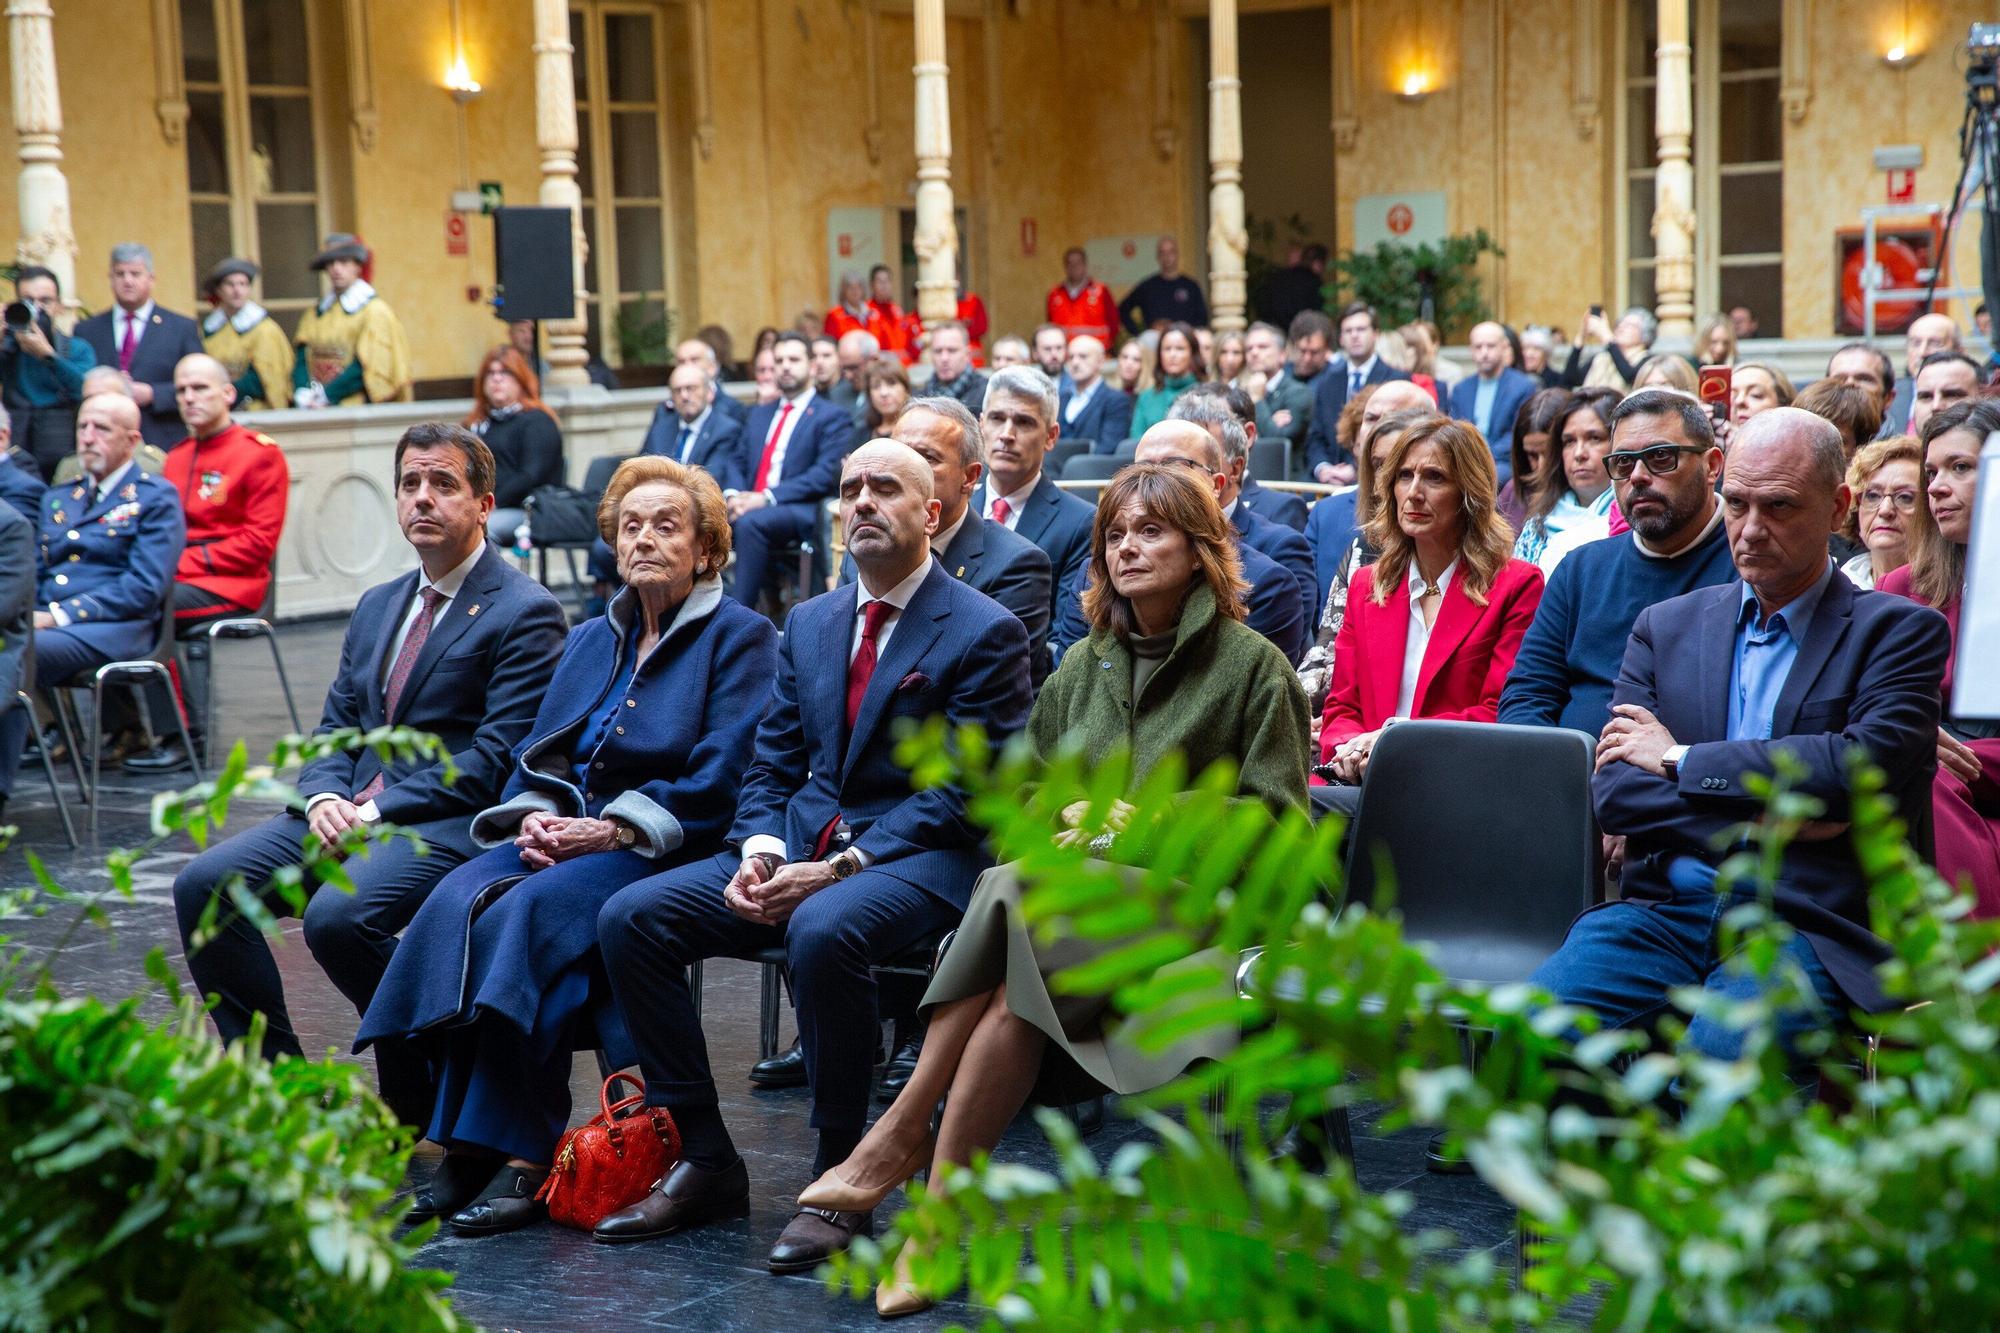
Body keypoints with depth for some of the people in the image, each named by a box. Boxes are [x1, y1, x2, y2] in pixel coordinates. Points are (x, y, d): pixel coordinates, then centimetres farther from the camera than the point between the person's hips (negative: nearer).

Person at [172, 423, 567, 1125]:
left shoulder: (526, 612, -6)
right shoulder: (377, 606, 20)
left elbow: (497, 757, -14)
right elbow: (335, 727, 18)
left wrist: (377, 811, -18)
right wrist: (325, 797, -5)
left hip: (452, 821, -7)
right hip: (352, 811, 8)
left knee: (338, 915, -32)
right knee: (203, 884, -11)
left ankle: (420, 1101, -9)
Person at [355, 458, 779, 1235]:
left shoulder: (741, 638, 0)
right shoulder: (591, 639, 22)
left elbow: (718, 782, -10)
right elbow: (536, 754, 19)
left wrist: (614, 829, -17)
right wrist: (532, 816, -4)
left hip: (668, 849, -6)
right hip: (562, 835, 6)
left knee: (527, 912, -32)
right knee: (458, 901, -25)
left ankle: (525, 1158, -30)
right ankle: (462, 1149, -27)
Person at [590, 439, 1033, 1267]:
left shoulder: (986, 633, -4)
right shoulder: (808, 623, 16)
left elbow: (964, 792, -11)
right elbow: (771, 764, 16)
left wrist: (840, 867, -20)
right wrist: (759, 850, -6)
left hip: (920, 857, -7)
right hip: (800, 845, 7)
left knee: (823, 932, -39)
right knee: (629, 917, -12)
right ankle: (704, 1161, -4)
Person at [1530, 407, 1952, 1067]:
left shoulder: (1901, 632, 10)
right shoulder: (1665, 626, 19)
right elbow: (1615, 792, 8)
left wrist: (1680, 758, -2)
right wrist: (1764, 817, -7)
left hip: (1804, 925, -3)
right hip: (1665, 909, 3)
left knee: (1719, 1053, -35)